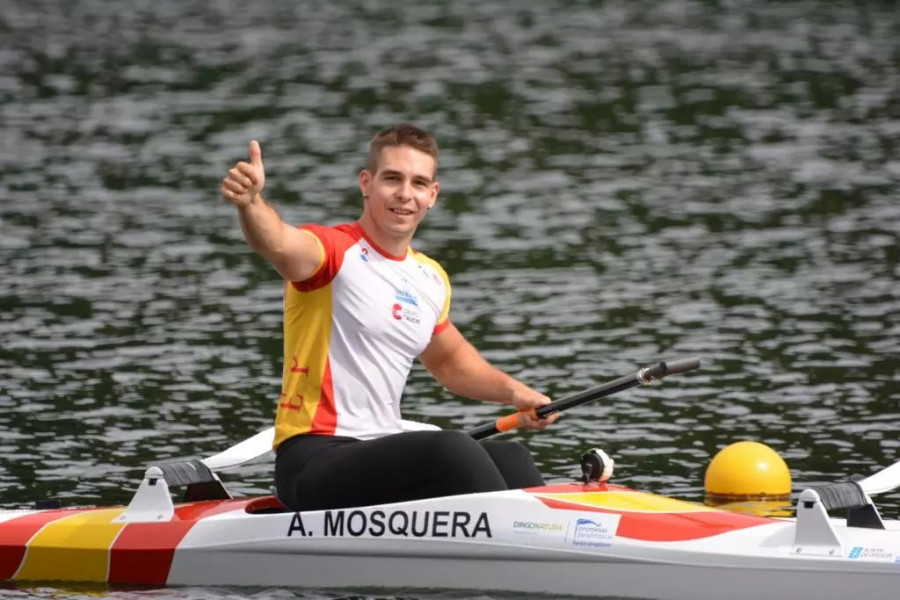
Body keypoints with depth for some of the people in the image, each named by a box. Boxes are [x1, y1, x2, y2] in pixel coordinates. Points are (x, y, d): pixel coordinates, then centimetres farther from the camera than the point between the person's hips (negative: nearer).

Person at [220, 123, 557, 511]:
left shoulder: (431, 279, 15)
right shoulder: (335, 251, -8)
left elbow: (449, 359, 36)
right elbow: (279, 245, -33)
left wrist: (513, 392, 25)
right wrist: (250, 202, -53)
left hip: (382, 458, 8)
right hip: (313, 462, -8)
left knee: (510, 460, -2)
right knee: (451, 449, -28)